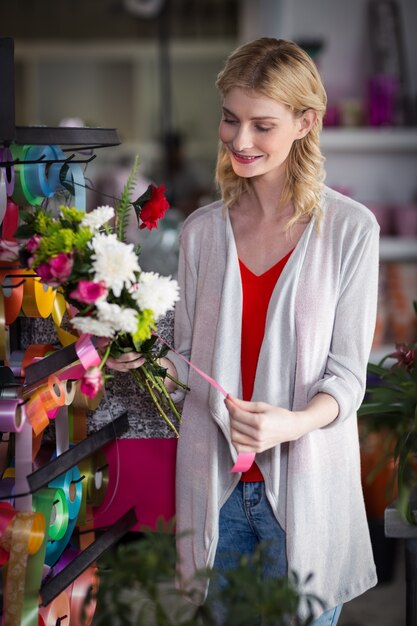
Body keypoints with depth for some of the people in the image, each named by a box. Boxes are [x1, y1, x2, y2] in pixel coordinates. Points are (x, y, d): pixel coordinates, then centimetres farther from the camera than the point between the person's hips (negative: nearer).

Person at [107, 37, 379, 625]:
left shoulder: (350, 229, -7)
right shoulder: (202, 229, 4)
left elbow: (346, 374, -8)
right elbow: (191, 357, 10)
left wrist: (294, 423, -26)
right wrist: (148, 357, -11)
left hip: (304, 482, -3)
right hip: (215, 480, 3)